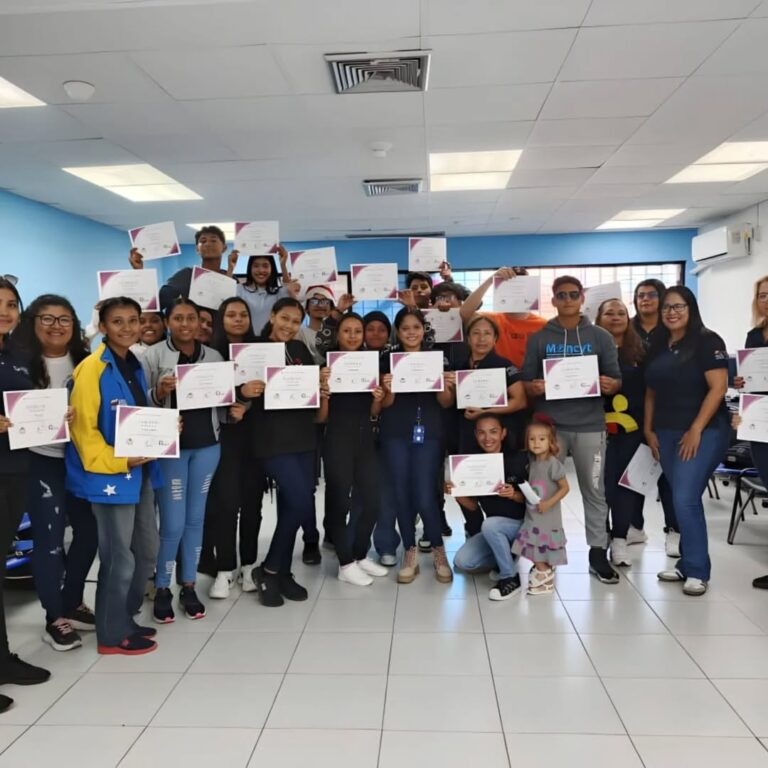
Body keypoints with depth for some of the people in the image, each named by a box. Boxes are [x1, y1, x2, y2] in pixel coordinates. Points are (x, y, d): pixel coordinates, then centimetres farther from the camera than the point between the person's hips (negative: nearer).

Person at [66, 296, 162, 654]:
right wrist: (118, 461, -23)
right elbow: (83, 428, -18)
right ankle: (113, 634, 19)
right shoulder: (92, 369, -14)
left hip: (140, 471, 9)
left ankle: (124, 619, 34)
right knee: (119, 557, 0)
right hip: (110, 475, -9)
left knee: (147, 550, 17)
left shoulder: (134, 365, 12)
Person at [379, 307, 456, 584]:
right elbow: (385, 404, 4)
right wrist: (388, 389, -17)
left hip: (428, 434, -1)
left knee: (424, 496, -7)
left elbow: (446, 403, 5)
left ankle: (439, 550, 15)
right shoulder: (387, 360, 6)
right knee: (401, 494, 4)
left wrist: (446, 386, -15)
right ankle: (410, 552, 20)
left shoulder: (438, 359, 6)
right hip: (395, 435, 1)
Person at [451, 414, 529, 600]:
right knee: (462, 562, -11)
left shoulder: (518, 459, -14)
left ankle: (511, 577, -13)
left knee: (489, 525, -34)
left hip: (522, 524, -5)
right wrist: (457, 495, -20)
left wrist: (513, 495, -30)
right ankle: (508, 558, 11)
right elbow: (474, 507, -1)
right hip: (494, 529, 5)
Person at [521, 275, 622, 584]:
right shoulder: (539, 338, 7)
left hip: (590, 425, 0)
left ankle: (598, 553, 17)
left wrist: (610, 385, -16)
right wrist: (533, 388, -18)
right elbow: (526, 383, 5)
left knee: (595, 490, 6)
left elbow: (616, 379, 7)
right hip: (549, 425, 0)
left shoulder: (600, 337, 7)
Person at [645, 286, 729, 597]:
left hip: (704, 431, -5)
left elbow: (718, 388, -13)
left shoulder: (707, 341, -6)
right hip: (666, 433, 6)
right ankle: (687, 564, 20)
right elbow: (651, 391, 15)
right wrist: (649, 429, 8)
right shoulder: (657, 346, 12)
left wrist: (696, 430, -17)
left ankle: (697, 570, 3)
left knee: (685, 499, -11)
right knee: (684, 501, 10)